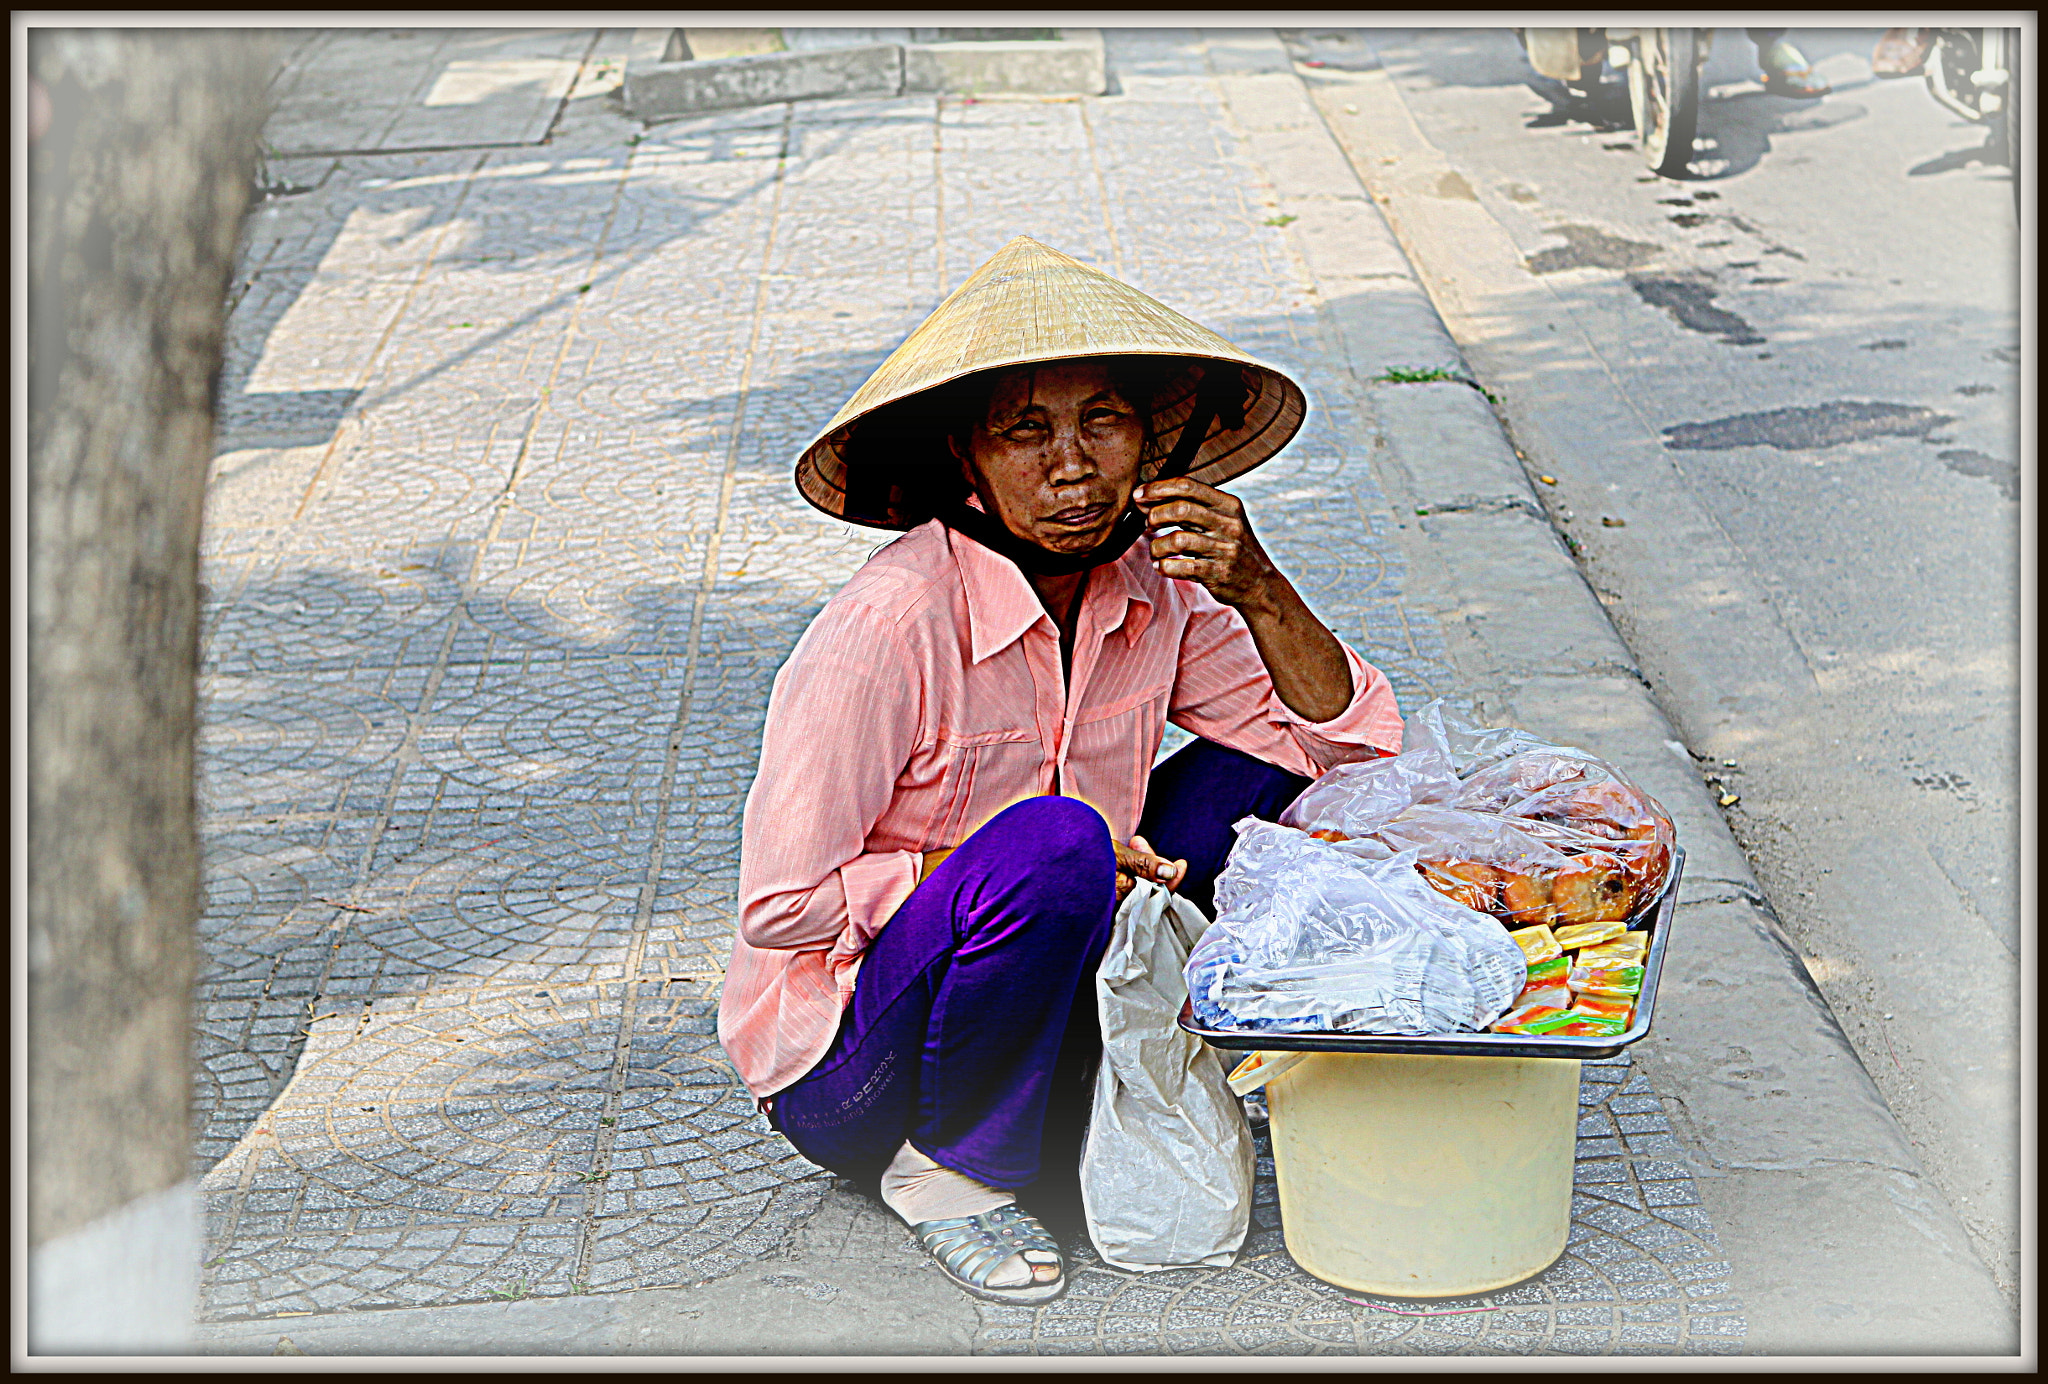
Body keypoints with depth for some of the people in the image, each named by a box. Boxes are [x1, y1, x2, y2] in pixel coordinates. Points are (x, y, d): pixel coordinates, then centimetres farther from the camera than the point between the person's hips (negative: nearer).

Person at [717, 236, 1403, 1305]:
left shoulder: (1155, 590, -6)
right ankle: (947, 1165, -11)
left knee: (1260, 769, -4)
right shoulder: (886, 627, -26)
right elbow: (780, 907, -22)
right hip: (838, 1073, -6)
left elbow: (1353, 748, -4)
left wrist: (1257, 590, -20)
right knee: (1053, 841, -33)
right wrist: (1012, 875, -24)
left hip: (1029, 1006, 6)